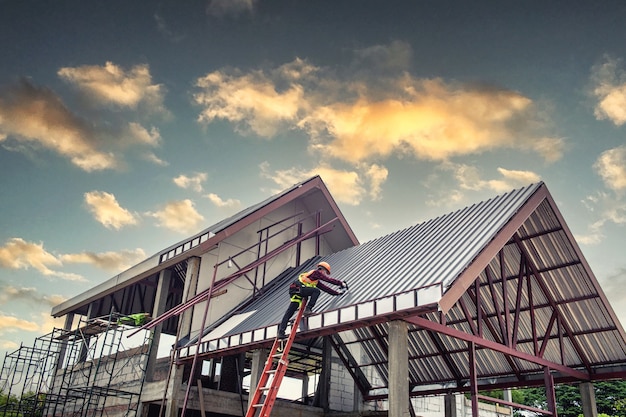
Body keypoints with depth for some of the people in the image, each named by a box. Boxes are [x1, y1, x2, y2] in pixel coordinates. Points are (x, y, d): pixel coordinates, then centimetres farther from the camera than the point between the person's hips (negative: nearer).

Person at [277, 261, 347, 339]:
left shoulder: (316, 281, 31)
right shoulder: (316, 272, 6)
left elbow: (326, 288, 30)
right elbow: (329, 280, 1)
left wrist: (338, 292, 28)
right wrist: (342, 283, 7)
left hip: (294, 291, 9)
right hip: (297, 287, -9)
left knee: (289, 312, 3)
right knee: (316, 291, -15)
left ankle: (281, 332, -2)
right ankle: (308, 309, -19)